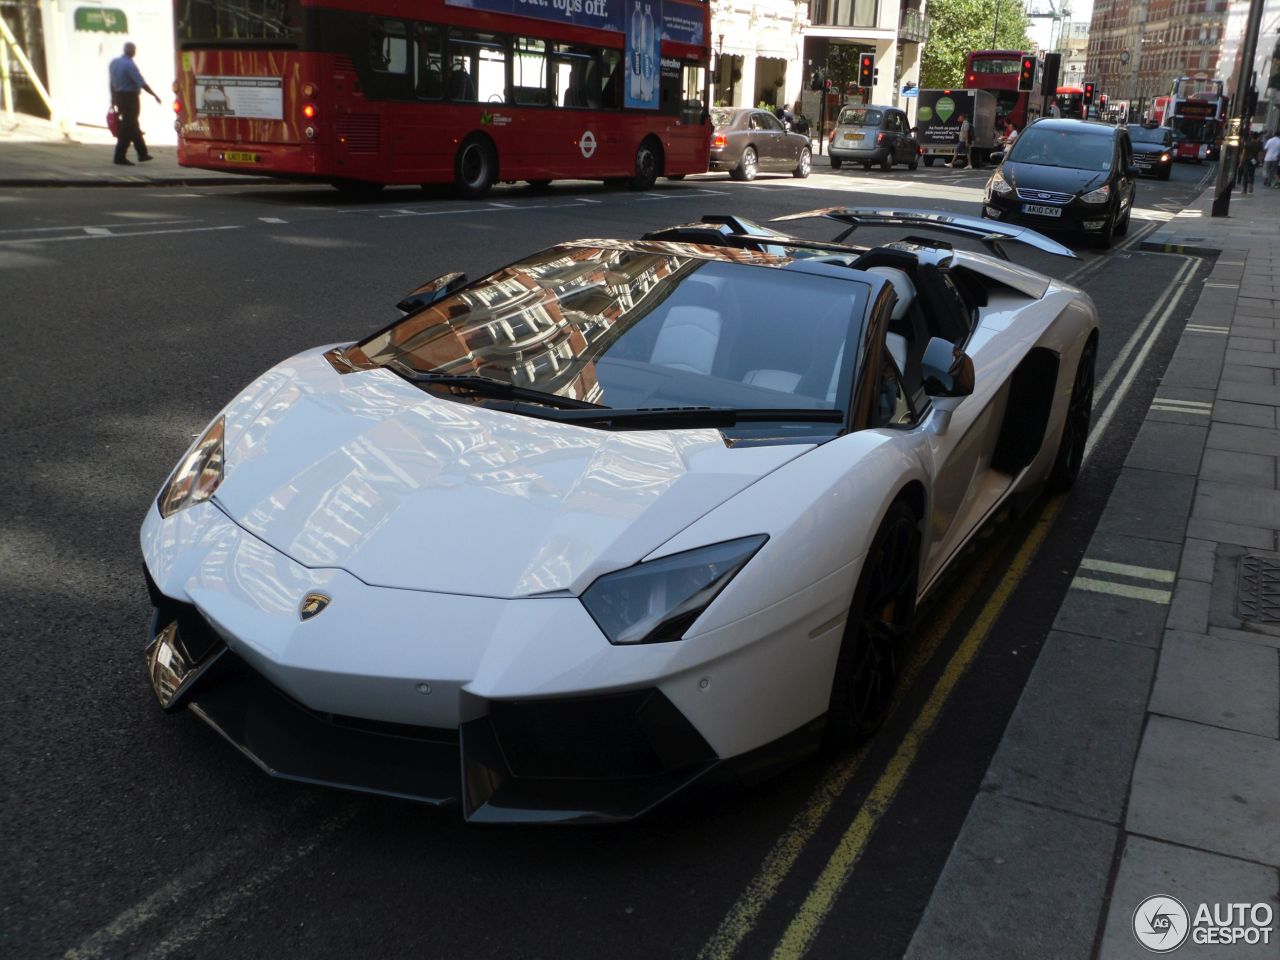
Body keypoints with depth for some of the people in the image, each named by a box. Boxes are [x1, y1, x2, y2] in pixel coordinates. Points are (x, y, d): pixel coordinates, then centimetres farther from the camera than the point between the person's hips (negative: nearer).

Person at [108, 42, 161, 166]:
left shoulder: (113, 62, 9)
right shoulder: (130, 65, -18)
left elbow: (112, 82, 16)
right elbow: (142, 84, -20)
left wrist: (113, 97, 25)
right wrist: (155, 95, -11)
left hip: (119, 97, 9)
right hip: (130, 98, -9)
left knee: (133, 125, 17)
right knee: (128, 128, -4)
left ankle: (142, 153, 25)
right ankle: (120, 157, -4)